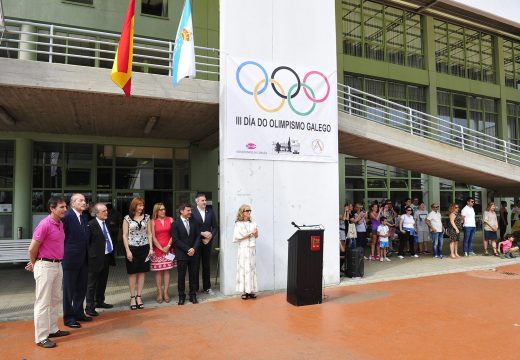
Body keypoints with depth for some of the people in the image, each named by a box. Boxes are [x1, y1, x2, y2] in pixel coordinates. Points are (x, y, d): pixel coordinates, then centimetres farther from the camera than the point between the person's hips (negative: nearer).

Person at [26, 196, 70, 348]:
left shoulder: (60, 224, 8)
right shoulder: (45, 224, -18)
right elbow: (32, 248, -12)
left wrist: (35, 263, 16)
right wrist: (34, 264, 3)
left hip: (58, 265, 8)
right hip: (45, 266, -8)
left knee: (55, 300, 17)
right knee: (43, 302, 0)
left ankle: (52, 329, 30)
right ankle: (41, 337, 8)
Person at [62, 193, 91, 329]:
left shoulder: (85, 217, 10)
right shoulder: (67, 216, -15)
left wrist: (87, 252, 11)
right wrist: (63, 253, -12)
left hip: (84, 258, 8)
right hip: (71, 258, -7)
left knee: (81, 288, 17)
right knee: (69, 289, 5)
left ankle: (78, 313, 32)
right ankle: (68, 318, 17)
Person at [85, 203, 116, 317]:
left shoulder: (107, 223, 9)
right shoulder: (91, 225, -16)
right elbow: (87, 242, -16)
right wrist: (92, 253, -15)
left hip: (107, 256, 8)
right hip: (96, 258, -8)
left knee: (103, 282, 20)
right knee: (92, 283, 2)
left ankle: (99, 301, 35)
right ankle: (89, 307, 10)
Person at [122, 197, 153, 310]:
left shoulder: (146, 217, 4)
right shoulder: (127, 218, -3)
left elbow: (149, 233, 6)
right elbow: (125, 235, -3)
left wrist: (151, 248, 0)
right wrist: (128, 251, -9)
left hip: (144, 248, 2)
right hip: (132, 248, -2)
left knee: (141, 272, 6)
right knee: (132, 273, 4)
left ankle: (139, 297, 15)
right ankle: (132, 298, 12)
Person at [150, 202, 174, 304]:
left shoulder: (170, 220, 3)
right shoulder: (153, 222, 0)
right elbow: (153, 237, -3)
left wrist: (168, 246, -9)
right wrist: (161, 248, -8)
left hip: (169, 249, 1)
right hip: (157, 249, -1)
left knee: (167, 270, 4)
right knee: (158, 271, 1)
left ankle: (166, 292, 9)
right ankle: (159, 293, 6)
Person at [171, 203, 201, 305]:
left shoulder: (193, 222, 8)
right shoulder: (175, 224, -5)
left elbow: (198, 236, 7)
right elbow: (175, 240, -10)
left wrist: (194, 248, -8)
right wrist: (187, 249, -13)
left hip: (193, 253, 3)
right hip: (181, 254, -3)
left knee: (193, 275, 8)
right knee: (181, 276, 5)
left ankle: (193, 296, 19)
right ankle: (181, 296, 17)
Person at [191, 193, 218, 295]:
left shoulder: (210, 212, 4)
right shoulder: (192, 213, -7)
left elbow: (215, 227, 6)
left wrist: (210, 237, -7)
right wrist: (202, 234, -16)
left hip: (207, 242, 3)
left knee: (207, 265, 10)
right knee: (196, 266, 6)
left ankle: (207, 287, 22)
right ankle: (195, 288, 18)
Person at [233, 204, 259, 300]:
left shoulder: (253, 223, 8)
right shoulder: (238, 224, -4)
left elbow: (256, 236, 13)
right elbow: (238, 237, -10)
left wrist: (256, 233, -8)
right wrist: (250, 234, -9)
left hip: (252, 249, 4)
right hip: (243, 249, -4)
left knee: (252, 268, 5)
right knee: (243, 269, -4)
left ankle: (251, 290, 10)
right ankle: (244, 292, -1)